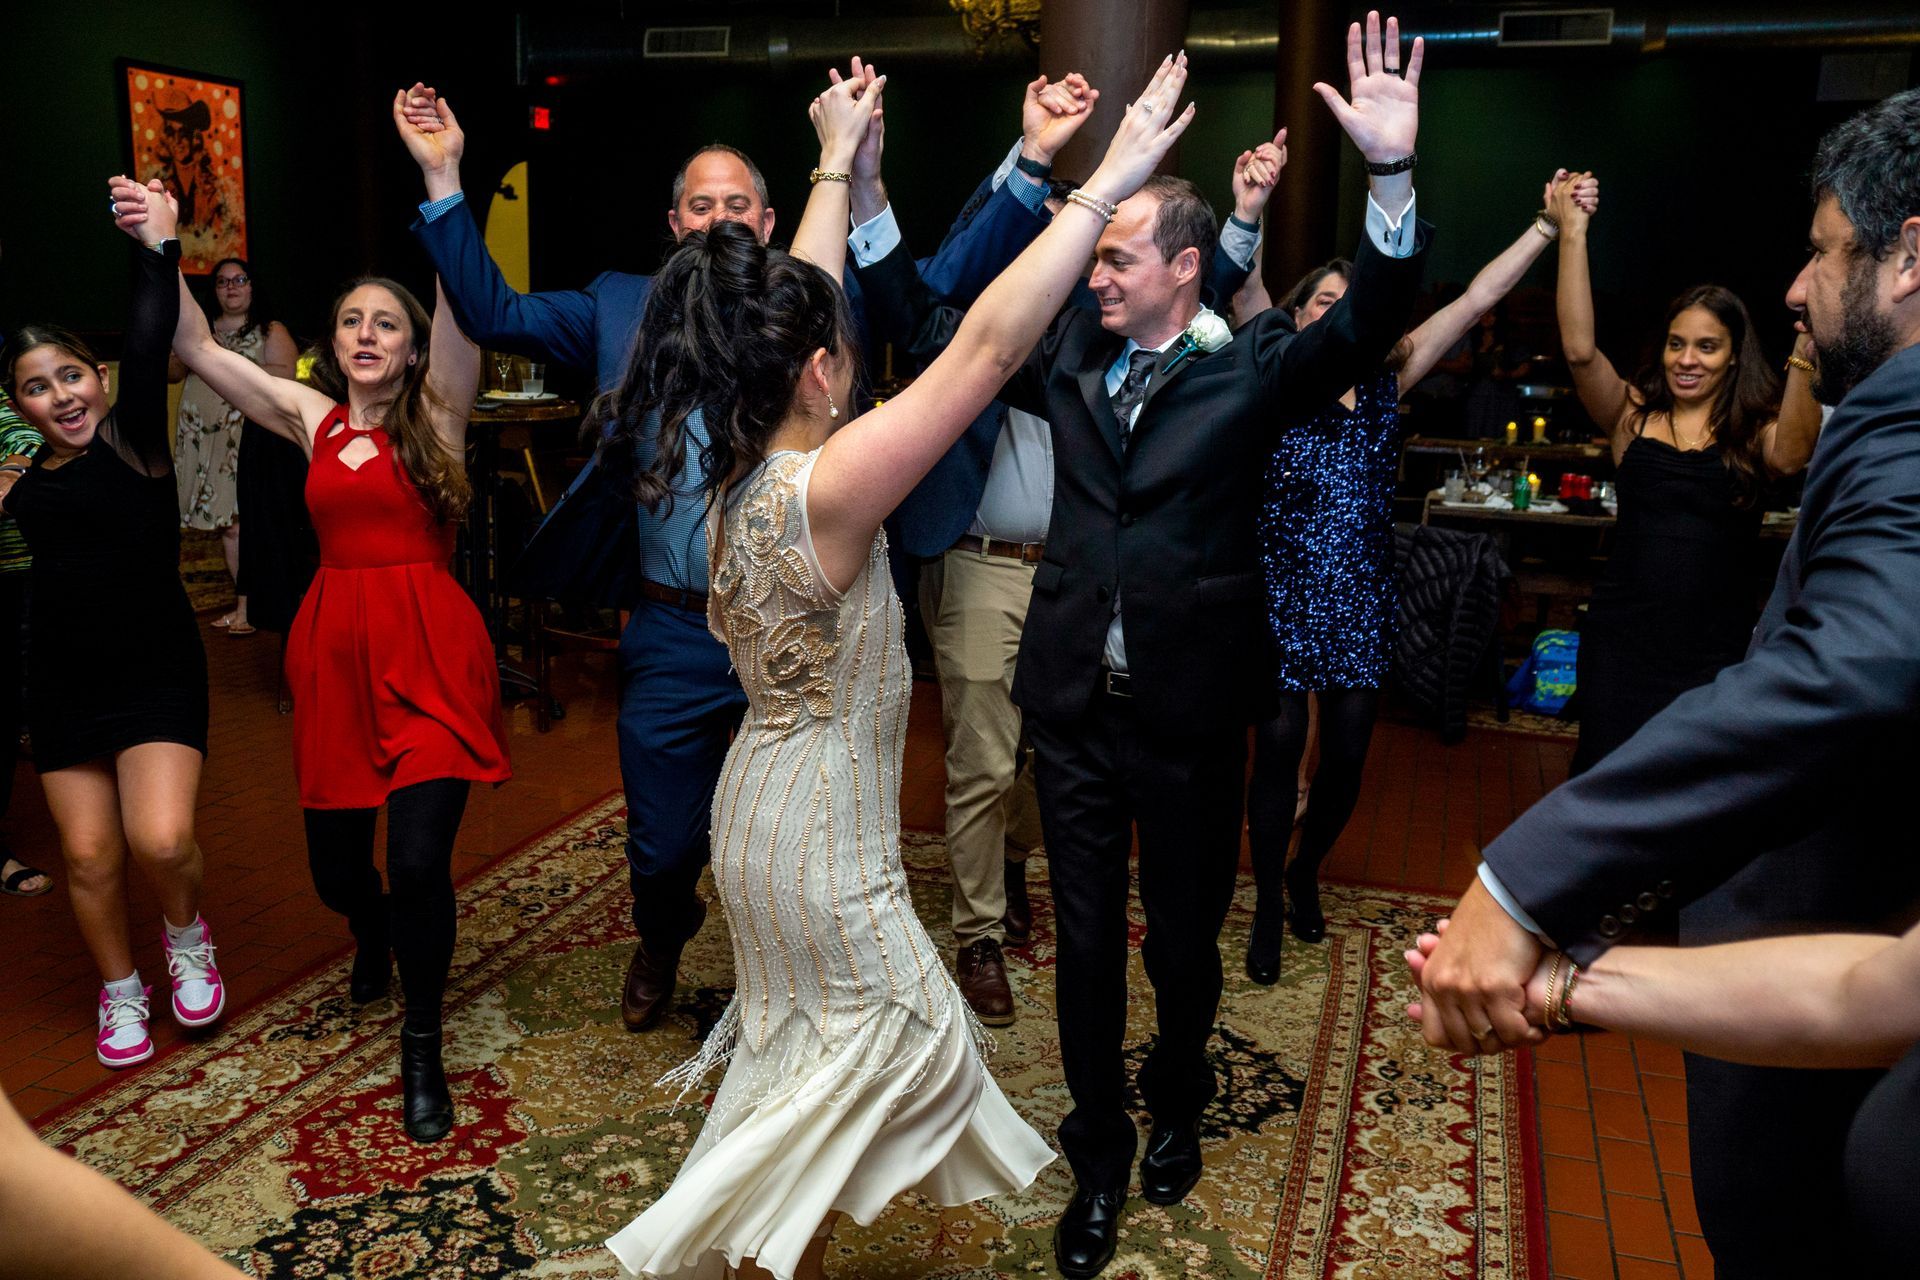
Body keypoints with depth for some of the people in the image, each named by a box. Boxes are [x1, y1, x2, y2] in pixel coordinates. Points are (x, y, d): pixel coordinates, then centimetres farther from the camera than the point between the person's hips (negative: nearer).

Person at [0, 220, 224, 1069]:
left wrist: (157, 247, -23)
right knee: (89, 855, 8)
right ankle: (120, 991, 32)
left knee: (162, 841, -17)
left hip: (157, 670, -4)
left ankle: (186, 937, 18)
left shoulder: (134, 438, -6)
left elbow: (150, 342, -18)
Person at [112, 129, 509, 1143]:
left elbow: (463, 321, -14)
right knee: (333, 861, 10)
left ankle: (422, 1047, 9)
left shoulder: (435, 417, 1)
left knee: (419, 859, -14)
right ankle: (373, 934, 48)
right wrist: (162, 246, -2)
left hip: (429, 647, -4)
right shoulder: (314, 419, 12)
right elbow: (199, 349, 9)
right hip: (334, 648, 4)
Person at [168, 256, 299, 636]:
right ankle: (244, 603, 9)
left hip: (247, 437, -5)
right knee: (225, 524, 3)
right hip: (203, 437, 5)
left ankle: (249, 607, -8)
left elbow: (285, 374, -11)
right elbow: (171, 372, 20)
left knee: (241, 522, -12)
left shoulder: (271, 331, 5)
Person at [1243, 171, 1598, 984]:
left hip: (1362, 602, 4)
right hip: (1284, 596, -3)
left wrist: (1549, 224, 2)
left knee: (1347, 757, 10)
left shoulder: (1384, 383, 7)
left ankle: (1305, 872, 38)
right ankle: (1268, 908, 20)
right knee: (1279, 750, 0)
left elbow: (1476, 299, 5)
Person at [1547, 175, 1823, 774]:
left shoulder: (1758, 429, 0)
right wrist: (1572, 234, -17)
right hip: (1621, 640, 0)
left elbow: (1788, 456, -23)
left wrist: (1803, 361, -38)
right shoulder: (1634, 414, 2)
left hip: (1716, 650, 0)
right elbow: (1579, 349, -13)